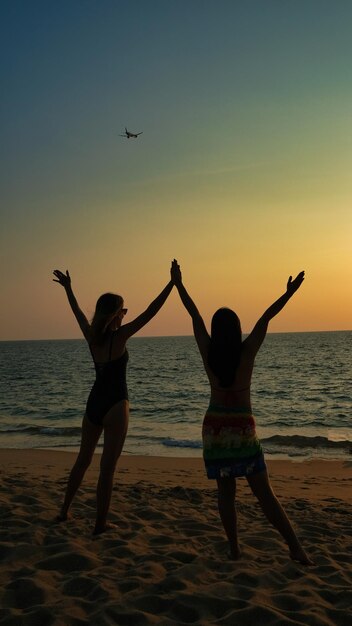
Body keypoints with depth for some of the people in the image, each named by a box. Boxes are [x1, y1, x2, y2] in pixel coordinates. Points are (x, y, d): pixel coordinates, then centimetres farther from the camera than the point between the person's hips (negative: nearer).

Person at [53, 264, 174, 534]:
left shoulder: (92, 336, 0)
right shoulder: (119, 337, -16)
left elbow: (78, 312, 18)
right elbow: (150, 312, -19)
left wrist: (68, 288, 34)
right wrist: (172, 283, -17)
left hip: (93, 404, 7)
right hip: (115, 406, -7)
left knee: (83, 459, 21)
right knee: (108, 467, 1)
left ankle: (64, 511, 32)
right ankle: (101, 524, 8)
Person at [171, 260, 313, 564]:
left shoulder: (208, 353, -3)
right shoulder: (247, 352, -7)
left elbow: (195, 315, 4)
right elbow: (266, 318, -3)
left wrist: (179, 284, 15)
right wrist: (289, 292, 4)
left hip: (215, 427, 2)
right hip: (242, 427, -2)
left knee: (226, 492, 11)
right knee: (265, 493, -1)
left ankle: (234, 547, 11)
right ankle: (295, 547, -4)